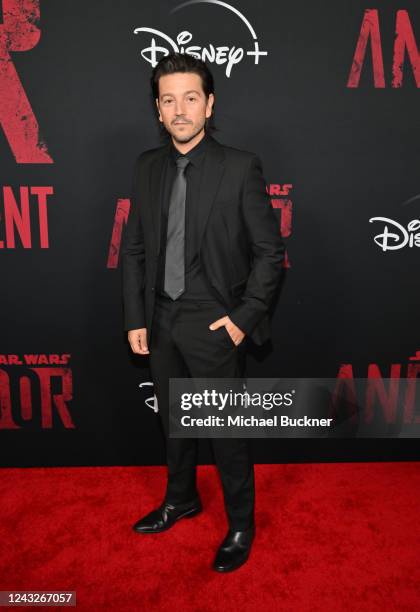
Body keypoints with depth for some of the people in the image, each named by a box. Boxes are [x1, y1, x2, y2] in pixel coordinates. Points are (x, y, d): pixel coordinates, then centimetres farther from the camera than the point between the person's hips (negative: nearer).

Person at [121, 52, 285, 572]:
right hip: (161, 320, 5)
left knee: (227, 432, 8)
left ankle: (241, 525, 33)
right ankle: (181, 499, 47)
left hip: (214, 325, -5)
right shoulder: (147, 166, 4)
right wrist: (135, 318, 2)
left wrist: (244, 317, -12)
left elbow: (269, 250, -8)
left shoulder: (240, 167, -10)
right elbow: (133, 248, 6)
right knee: (173, 421, 21)